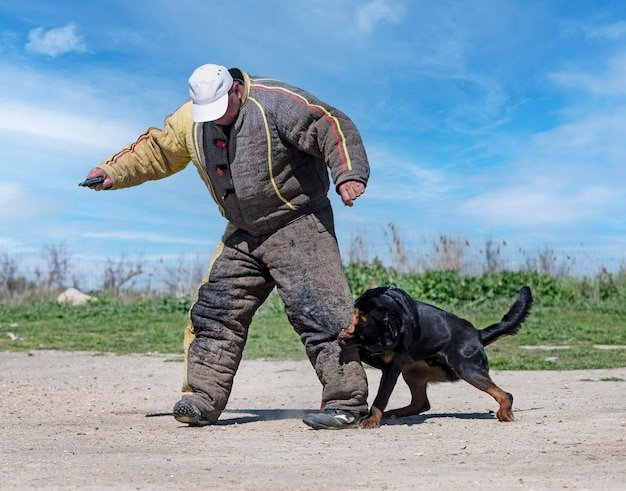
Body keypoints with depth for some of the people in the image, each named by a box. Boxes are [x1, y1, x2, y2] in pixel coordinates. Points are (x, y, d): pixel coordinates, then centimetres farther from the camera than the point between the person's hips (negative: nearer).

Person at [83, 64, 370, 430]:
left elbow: (333, 128, -21)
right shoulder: (190, 119, 4)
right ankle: (203, 399, 12)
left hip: (298, 225, -7)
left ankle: (347, 402, -9)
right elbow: (156, 149, 18)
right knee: (215, 311, 5)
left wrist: (350, 175, -34)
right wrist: (112, 172, 10)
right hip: (244, 235, 7)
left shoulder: (276, 103, -18)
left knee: (317, 312, -13)